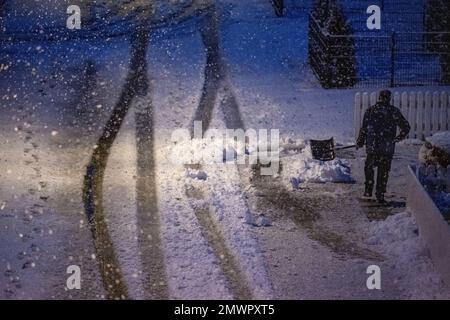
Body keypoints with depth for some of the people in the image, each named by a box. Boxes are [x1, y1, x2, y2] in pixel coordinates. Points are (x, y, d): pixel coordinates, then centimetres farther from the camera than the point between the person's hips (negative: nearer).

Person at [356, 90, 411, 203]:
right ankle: (380, 195, 11)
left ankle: (368, 191, 14)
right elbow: (406, 127, 4)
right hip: (388, 148, 0)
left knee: (369, 167, 20)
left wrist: (360, 142, 12)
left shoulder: (370, 110, 0)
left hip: (372, 146, 0)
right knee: (384, 172, 9)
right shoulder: (394, 111, 0)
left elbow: (364, 129, 0)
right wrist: (398, 138, 17)